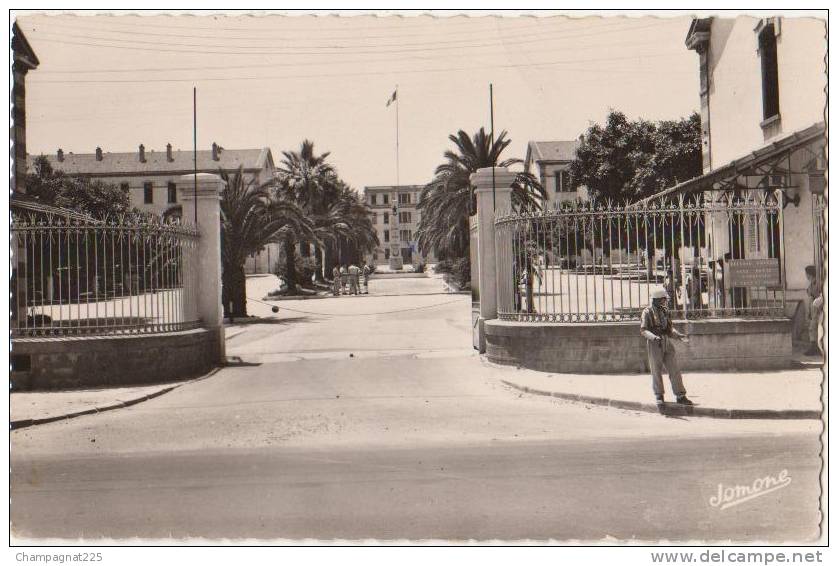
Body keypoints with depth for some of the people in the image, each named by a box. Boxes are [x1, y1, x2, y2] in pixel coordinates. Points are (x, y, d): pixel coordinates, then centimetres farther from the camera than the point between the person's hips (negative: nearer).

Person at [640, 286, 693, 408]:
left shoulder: (665, 311, 13)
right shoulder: (647, 312, -6)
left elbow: (670, 328, 19)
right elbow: (643, 330, -13)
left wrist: (679, 335, 4)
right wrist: (653, 337, -29)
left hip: (667, 343, 5)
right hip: (654, 344, -5)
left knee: (675, 370, 2)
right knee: (656, 372, 3)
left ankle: (680, 396, 6)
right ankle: (659, 397, 15)